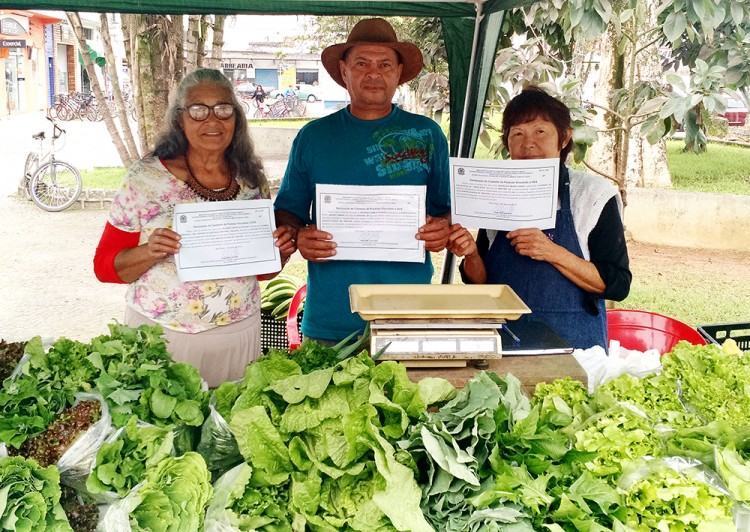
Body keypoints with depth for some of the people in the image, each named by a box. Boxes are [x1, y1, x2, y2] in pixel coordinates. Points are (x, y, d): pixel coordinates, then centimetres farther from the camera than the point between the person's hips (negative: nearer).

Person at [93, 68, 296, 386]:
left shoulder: (252, 181, 4)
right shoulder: (146, 178, -6)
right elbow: (105, 266, -3)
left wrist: (280, 250, -6)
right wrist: (149, 252, -21)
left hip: (238, 333, 3)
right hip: (159, 335, -2)